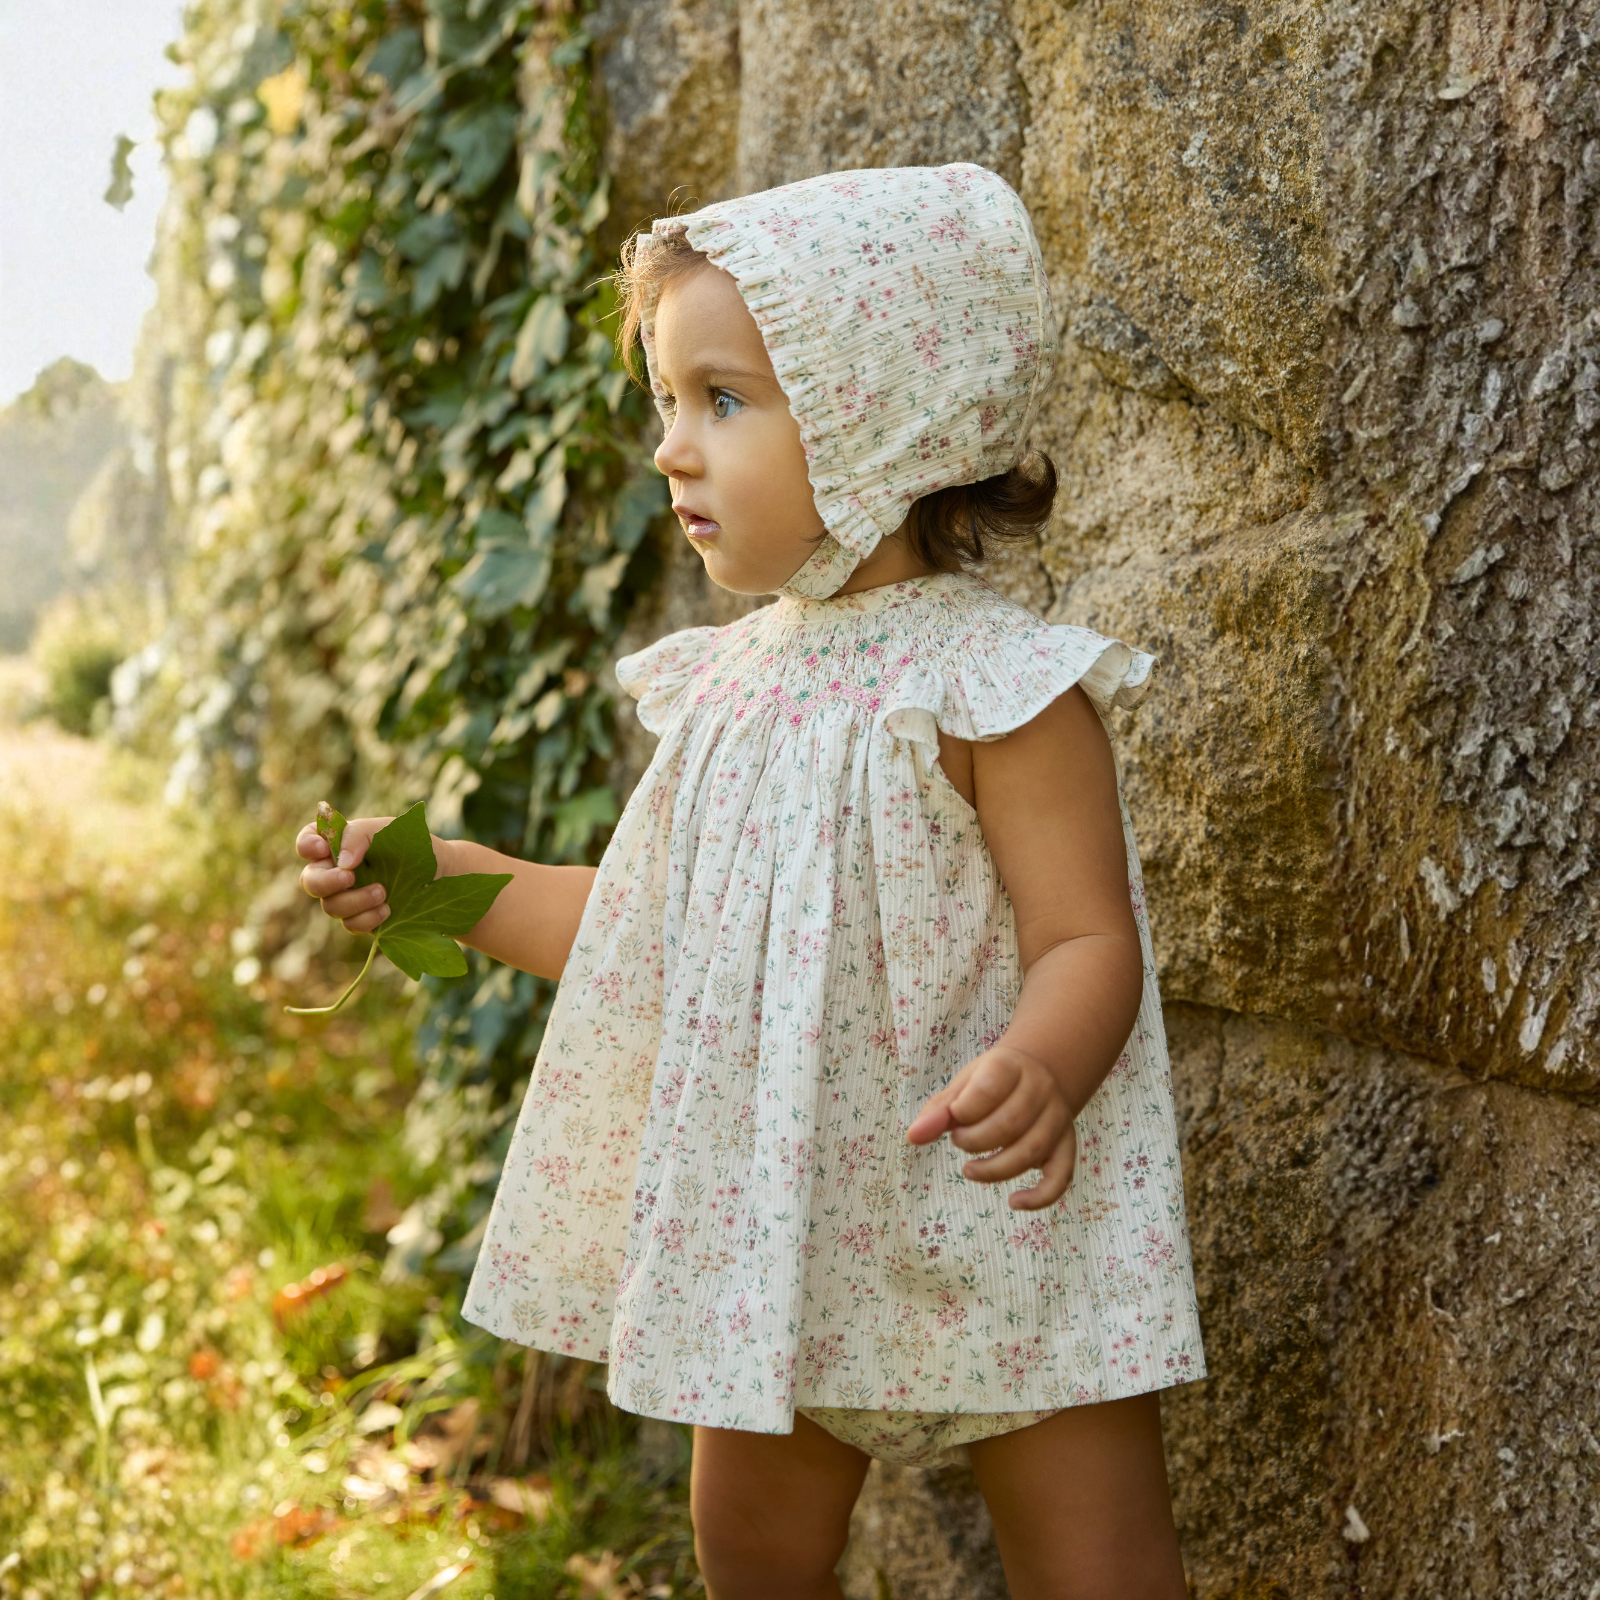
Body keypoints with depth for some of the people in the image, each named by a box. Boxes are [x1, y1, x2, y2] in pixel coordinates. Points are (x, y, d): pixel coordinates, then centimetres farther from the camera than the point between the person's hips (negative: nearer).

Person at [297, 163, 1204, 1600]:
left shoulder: (996, 687, -17)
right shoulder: (727, 684, 4)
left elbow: (1086, 939, -20)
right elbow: (659, 928, 14)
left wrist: (1042, 1073, -42)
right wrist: (447, 883, 8)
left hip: (994, 1240, -6)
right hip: (771, 1229, 7)